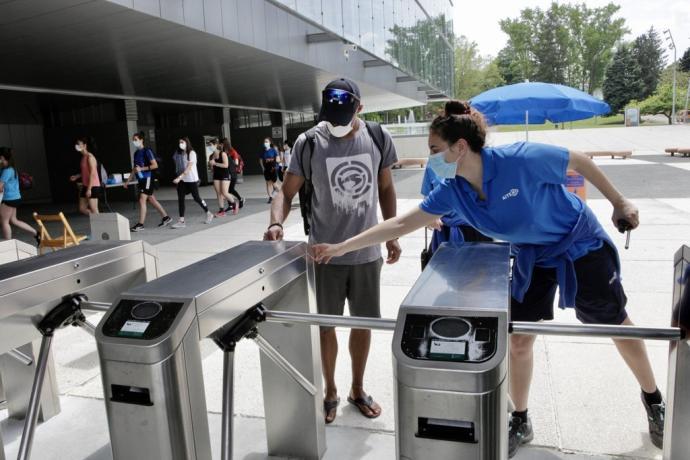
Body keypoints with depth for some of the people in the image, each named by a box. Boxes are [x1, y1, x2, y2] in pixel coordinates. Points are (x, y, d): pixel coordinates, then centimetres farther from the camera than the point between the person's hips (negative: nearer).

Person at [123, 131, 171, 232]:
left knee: (142, 200, -11)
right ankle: (166, 217, 23)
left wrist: (141, 169, -20)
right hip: (141, 180, 8)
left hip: (147, 178, -8)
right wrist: (128, 181, 18)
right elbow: (134, 169, 20)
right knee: (151, 200, 12)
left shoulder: (147, 151, -9)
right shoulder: (136, 153, 14)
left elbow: (155, 165, -14)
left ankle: (140, 224, -8)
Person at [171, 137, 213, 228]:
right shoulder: (180, 153, 10)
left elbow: (189, 168, -18)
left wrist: (179, 177, -25)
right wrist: (179, 178, 3)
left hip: (192, 179, -6)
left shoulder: (191, 153, -11)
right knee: (180, 199, -3)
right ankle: (181, 221, -2)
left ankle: (209, 214, 22)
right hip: (182, 180, 6)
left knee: (196, 198, 2)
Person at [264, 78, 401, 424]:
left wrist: (392, 235, 7)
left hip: (367, 252, 2)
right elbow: (287, 191, -5)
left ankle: (357, 389, 35)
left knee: (363, 322, 13)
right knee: (326, 324, 9)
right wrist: (277, 223, -24)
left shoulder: (378, 138, -2)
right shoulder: (309, 143, -9)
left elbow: (385, 189, 8)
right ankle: (330, 392, 31)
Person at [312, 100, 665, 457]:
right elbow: (401, 224, -15)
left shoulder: (521, 159, -33)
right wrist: (342, 247, -17)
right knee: (519, 341, 2)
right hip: (532, 258, 4)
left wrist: (620, 203, -7)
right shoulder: (451, 191, -18)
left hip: (581, 245, -3)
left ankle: (654, 401, 39)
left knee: (616, 324, 13)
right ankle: (520, 422, 23)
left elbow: (580, 162, -16)